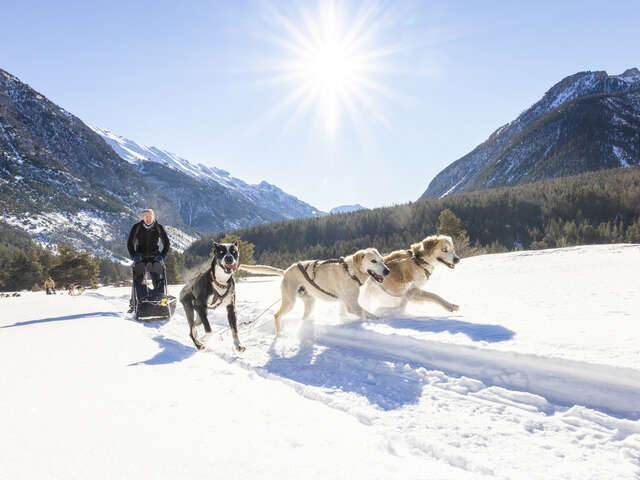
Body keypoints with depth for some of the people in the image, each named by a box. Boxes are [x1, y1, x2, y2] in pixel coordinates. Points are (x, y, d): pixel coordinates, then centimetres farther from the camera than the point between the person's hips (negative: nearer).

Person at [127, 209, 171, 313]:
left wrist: (162, 255, -5)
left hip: (155, 258, 0)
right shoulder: (136, 228, 2)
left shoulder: (159, 228, 3)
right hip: (140, 258, 0)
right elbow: (130, 243, 7)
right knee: (137, 281, -8)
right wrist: (133, 255, -7)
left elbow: (167, 243, 9)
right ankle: (133, 304, 0)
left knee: (159, 282, -8)